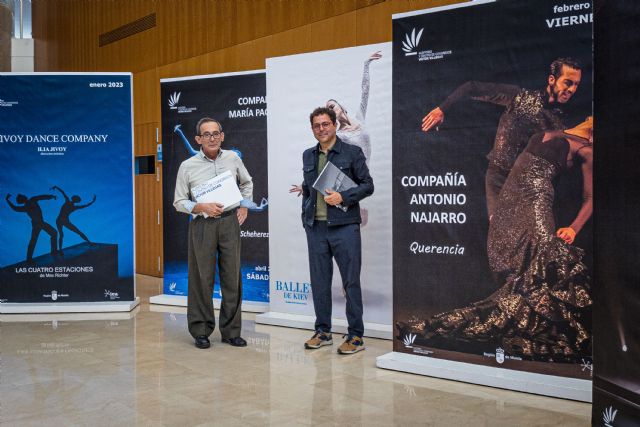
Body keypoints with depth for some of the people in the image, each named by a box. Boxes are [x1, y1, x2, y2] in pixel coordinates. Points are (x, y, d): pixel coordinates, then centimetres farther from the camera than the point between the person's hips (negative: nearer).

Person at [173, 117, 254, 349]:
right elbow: (179, 202, 1)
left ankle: (231, 331, 16)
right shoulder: (188, 166, -1)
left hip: (230, 222, 2)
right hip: (202, 224, -2)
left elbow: (247, 183, 24)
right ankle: (201, 331, 12)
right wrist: (203, 207, -14)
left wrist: (244, 206, 11)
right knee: (202, 278, 0)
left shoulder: (233, 158, 6)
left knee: (232, 277, 5)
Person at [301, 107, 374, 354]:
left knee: (351, 282, -1)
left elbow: (367, 185, -2)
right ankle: (322, 332, 21)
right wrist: (306, 215, 13)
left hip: (344, 225, -5)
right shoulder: (308, 156, 14)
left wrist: (343, 197, -15)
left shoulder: (352, 153, -1)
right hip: (315, 227, 5)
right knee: (319, 281, 9)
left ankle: (356, 336, 7)